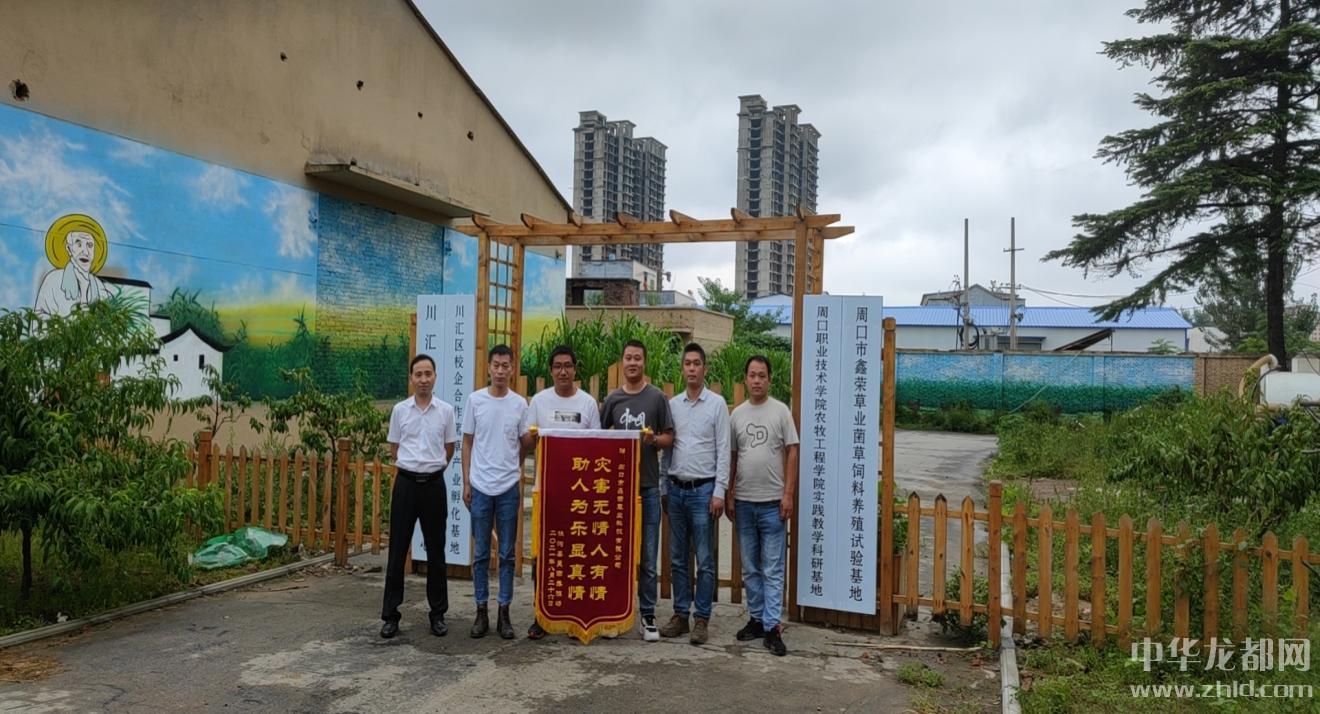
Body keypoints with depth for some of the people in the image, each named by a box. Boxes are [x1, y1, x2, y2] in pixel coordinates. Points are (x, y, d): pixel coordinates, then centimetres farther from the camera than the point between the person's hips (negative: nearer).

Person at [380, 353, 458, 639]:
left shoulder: (445, 411, 1)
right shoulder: (400, 410, 2)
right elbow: (393, 450, 11)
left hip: (434, 484, 0)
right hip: (406, 483, 0)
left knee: (435, 551, 6)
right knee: (397, 550, 2)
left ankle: (438, 614, 16)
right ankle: (391, 615, 10)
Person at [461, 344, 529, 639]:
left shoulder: (519, 403, 1)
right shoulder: (475, 400, 1)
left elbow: (524, 445, 7)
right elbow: (467, 443, 5)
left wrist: (522, 481, 2)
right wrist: (466, 482, 1)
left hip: (509, 487, 0)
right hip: (480, 487, 0)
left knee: (507, 553, 6)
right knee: (481, 553, 7)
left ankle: (504, 613, 14)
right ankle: (481, 612, 16)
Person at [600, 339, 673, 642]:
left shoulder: (657, 397, 1)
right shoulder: (612, 399, 6)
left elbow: (669, 437, 4)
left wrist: (653, 440, -16)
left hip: (648, 485, -2)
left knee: (648, 557, 2)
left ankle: (648, 615, 11)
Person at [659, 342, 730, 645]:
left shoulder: (717, 404, -3)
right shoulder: (672, 404, 8)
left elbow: (723, 450, -6)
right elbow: (667, 446, 11)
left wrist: (719, 492, -11)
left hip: (703, 489, -4)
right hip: (676, 488, 4)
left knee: (704, 560, 0)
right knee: (678, 558, 10)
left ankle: (702, 618, 8)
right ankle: (680, 614, 19)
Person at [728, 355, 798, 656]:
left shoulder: (780, 411, -3)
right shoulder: (737, 414, 8)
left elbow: (791, 453, -4)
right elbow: (732, 458, 11)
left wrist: (788, 494, -10)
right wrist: (729, 495, 8)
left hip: (772, 502, -4)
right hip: (744, 502, 4)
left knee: (773, 569, -2)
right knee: (750, 568, 13)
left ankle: (772, 628, 1)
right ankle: (757, 619, 24)